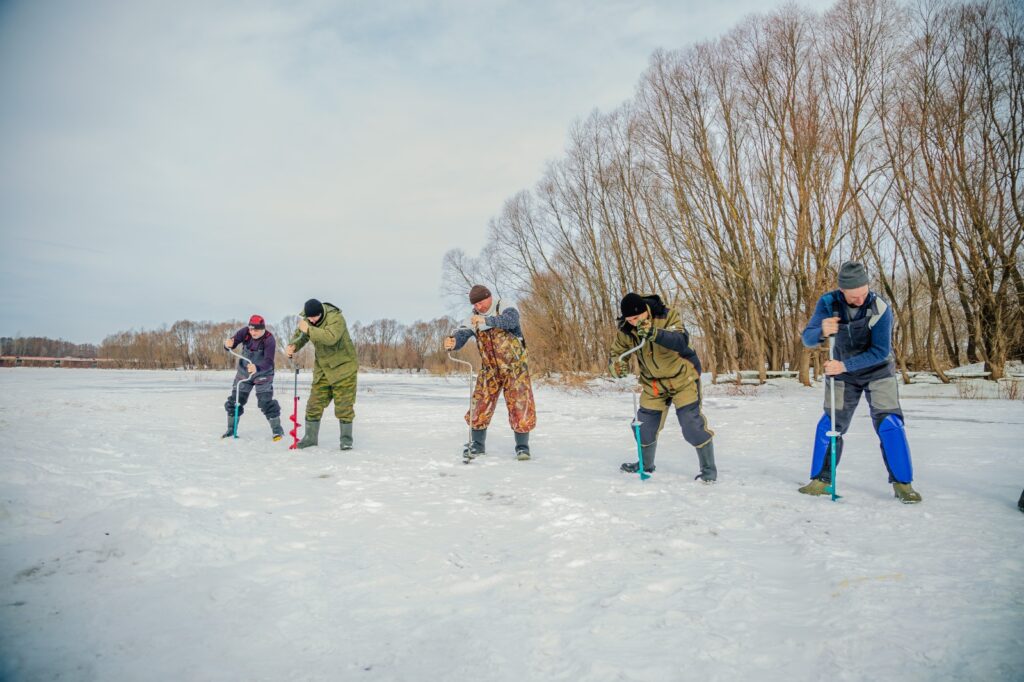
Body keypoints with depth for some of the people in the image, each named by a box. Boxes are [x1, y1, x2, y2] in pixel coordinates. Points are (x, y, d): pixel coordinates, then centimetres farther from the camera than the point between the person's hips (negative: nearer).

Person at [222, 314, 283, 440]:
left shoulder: (269, 340, -25)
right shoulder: (245, 332, -13)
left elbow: (268, 361, -32)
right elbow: (233, 342, -20)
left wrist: (257, 368, -51)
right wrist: (228, 344, -45)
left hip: (263, 374, -4)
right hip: (243, 372, 4)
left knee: (266, 401, -13)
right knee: (234, 400, 7)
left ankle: (277, 429, -1)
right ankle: (231, 429, 24)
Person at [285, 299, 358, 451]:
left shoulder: (335, 317, -23)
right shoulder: (307, 319, 1)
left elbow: (331, 337, -38)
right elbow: (299, 335, 9)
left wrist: (309, 329, -35)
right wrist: (292, 346, -13)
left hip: (343, 366, -6)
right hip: (322, 368, 6)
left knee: (344, 405, -4)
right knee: (315, 403, 5)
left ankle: (346, 439, 8)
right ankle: (310, 437, 19)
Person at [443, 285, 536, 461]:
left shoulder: (505, 309, -10)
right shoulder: (473, 318, 2)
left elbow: (510, 320, -33)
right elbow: (462, 334, -14)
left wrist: (486, 320, -47)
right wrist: (452, 342, -39)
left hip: (515, 367, -3)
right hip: (490, 369, 4)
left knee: (520, 406, -4)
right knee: (480, 405, 2)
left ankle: (522, 447, 10)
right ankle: (477, 445, 19)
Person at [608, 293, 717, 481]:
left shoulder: (667, 316, -25)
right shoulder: (626, 330, -12)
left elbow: (682, 342, -40)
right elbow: (616, 352, -2)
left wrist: (654, 333, -57)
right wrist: (616, 366, -27)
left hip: (682, 377, -5)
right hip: (653, 383, 5)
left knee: (692, 424, -11)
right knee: (645, 425, 10)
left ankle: (709, 469, 7)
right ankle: (646, 464, 36)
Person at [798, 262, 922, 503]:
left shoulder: (880, 308, -25)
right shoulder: (828, 303, -18)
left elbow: (881, 351, -26)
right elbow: (807, 340, -21)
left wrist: (845, 365, -34)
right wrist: (822, 331, -43)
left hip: (878, 372, -2)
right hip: (843, 373, 2)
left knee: (889, 425, -10)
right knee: (829, 425, 2)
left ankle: (902, 483, 4)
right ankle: (821, 479, 14)